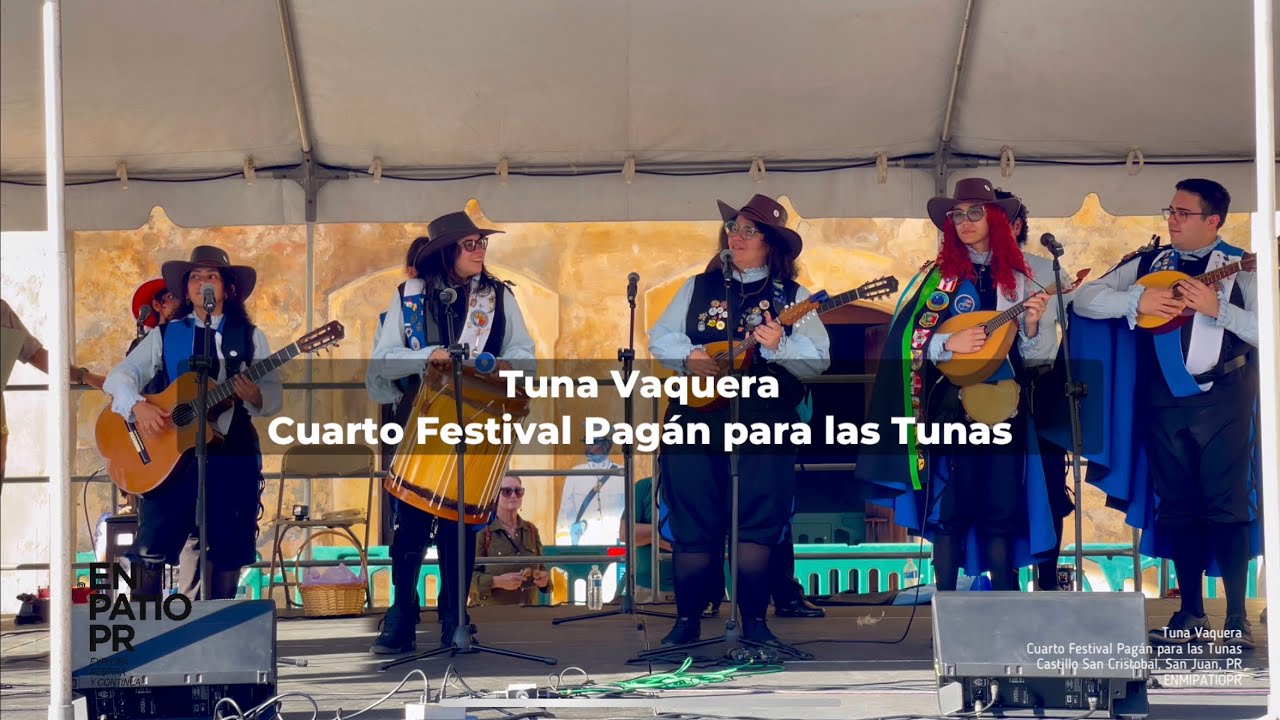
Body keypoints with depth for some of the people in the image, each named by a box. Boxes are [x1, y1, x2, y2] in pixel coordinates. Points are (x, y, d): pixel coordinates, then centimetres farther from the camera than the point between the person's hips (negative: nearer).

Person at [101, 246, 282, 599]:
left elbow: (275, 396, 4)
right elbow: (119, 375, 3)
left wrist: (255, 397, -20)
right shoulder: (166, 335, 10)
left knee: (227, 554, 3)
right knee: (150, 551, -8)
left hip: (232, 454, 0)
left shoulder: (250, 337, 8)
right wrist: (138, 405, -17)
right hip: (171, 453, 0)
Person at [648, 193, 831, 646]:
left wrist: (779, 346, -21)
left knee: (758, 523, -7)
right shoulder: (700, 287, 14)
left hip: (764, 423, -2)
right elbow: (659, 337, 11)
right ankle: (687, 619, 11)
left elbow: (819, 361, -4)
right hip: (696, 417, 2)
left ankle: (754, 621, 2)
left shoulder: (791, 296, 6)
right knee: (693, 526, 2)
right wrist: (689, 357, -7)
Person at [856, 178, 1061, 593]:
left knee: (1002, 509, 1)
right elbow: (906, 339, -2)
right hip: (949, 402, -1)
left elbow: (1039, 355, 7)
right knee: (949, 506, -2)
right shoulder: (936, 276, 5)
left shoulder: (1023, 275, 8)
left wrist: (1032, 326, -13)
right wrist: (949, 344, -17)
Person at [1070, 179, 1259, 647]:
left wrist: (1217, 307, -19)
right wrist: (1137, 300, -8)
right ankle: (1191, 614, 15)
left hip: (1223, 401, -4)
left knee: (1228, 505, -7)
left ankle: (1237, 619, -4)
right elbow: (1084, 299, 6)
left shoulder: (1240, 267, 1)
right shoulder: (1148, 264, 12)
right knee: (1178, 508, 7)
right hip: (1166, 401, 4)